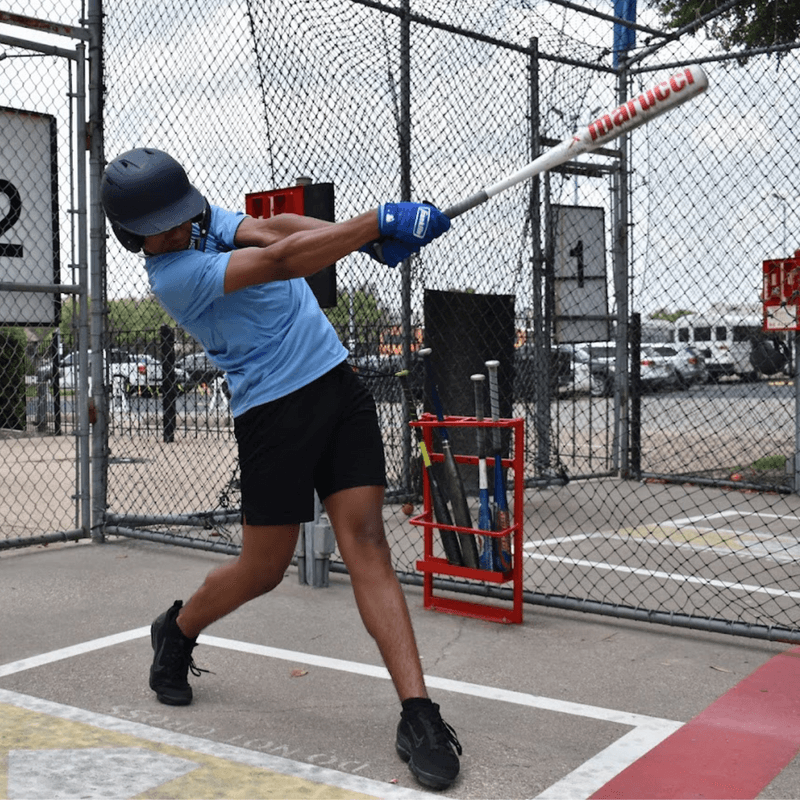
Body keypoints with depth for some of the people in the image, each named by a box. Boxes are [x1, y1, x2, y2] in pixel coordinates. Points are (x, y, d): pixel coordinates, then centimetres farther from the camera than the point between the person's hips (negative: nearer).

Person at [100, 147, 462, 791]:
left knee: (365, 539, -6)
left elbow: (274, 227, -2)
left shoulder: (204, 219, 10)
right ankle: (178, 630, 39)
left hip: (338, 382, 6)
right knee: (264, 568, 6)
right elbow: (279, 261, -26)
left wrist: (362, 236, -20)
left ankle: (418, 713, -9)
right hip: (275, 411, -6)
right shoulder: (173, 275, -16)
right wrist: (378, 221, -31)